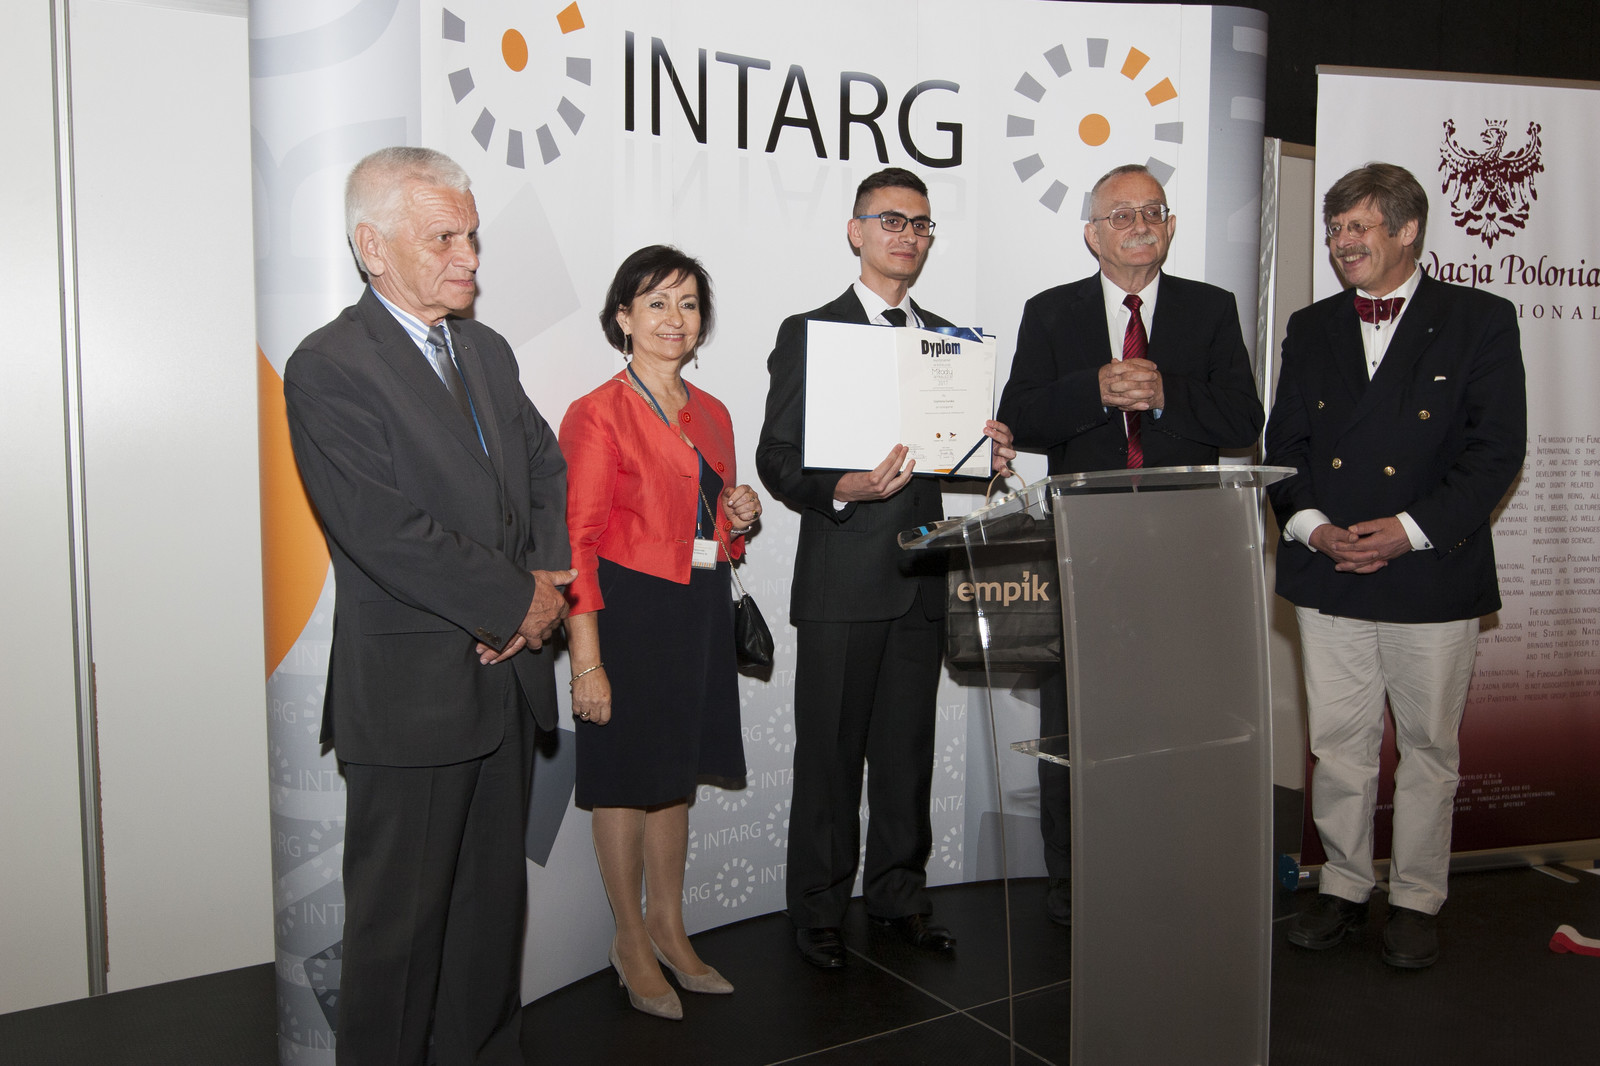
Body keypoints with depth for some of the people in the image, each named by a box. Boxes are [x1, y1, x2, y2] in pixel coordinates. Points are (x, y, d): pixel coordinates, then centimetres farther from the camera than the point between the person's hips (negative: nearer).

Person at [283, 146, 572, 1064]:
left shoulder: (488, 351, 12)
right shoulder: (328, 368, -12)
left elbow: (548, 469, 15)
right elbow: (387, 533, -20)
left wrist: (549, 579, -3)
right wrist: (519, 604, -13)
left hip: (507, 673, 7)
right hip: (411, 693, -7)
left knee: (494, 896, 18)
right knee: (401, 917, 7)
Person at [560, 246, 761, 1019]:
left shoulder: (713, 414, 12)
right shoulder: (598, 413, -10)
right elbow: (577, 541, -14)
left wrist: (739, 519, -1)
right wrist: (586, 658, -18)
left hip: (701, 609, 7)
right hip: (630, 611, -6)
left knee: (677, 774, 16)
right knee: (626, 778, 6)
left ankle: (669, 927, 32)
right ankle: (630, 941, 24)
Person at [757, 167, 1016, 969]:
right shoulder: (808, 332, 0)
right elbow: (775, 458, -5)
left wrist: (990, 455, -3)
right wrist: (840, 489, -23)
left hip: (922, 574, 5)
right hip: (842, 579, -4)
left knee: (907, 746, 12)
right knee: (830, 750, 3)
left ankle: (899, 894, 28)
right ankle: (818, 908, 19)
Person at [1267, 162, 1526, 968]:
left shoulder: (1481, 321, 0)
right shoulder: (1311, 328, 11)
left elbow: (1497, 449, -6)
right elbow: (1283, 444, 9)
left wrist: (1412, 529, -17)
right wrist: (1311, 526, -9)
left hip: (1432, 575, -3)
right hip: (1329, 572, 3)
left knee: (1428, 745, 8)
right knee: (1337, 742, 9)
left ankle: (1416, 900, 24)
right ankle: (1343, 885, 25)